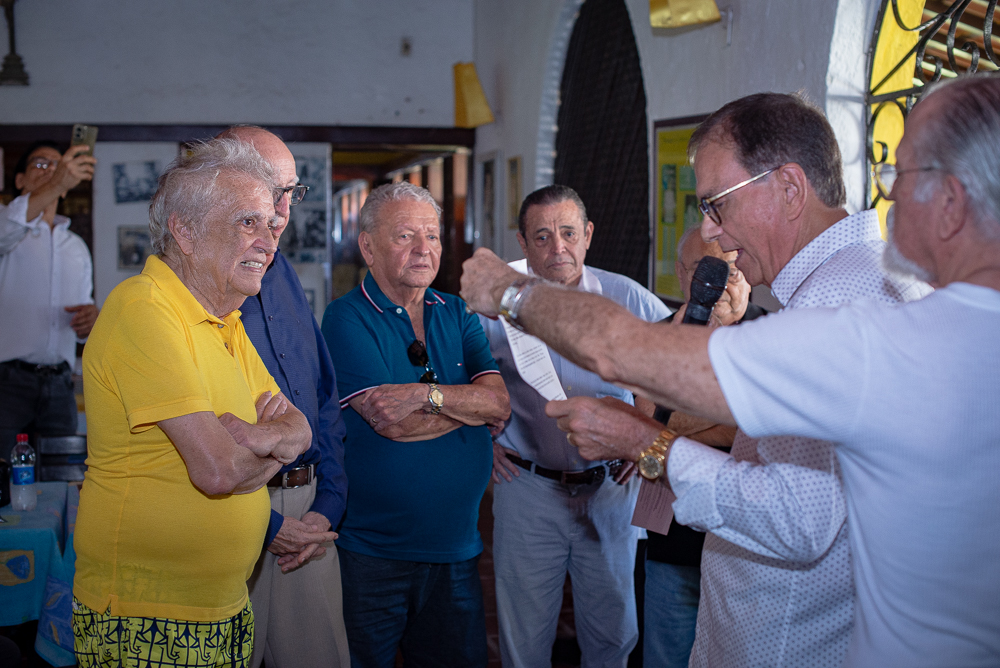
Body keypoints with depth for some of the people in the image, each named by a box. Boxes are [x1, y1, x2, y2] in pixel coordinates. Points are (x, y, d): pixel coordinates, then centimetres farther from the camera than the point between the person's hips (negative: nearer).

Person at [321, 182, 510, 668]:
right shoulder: (346, 319, -9)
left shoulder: (456, 314, 8)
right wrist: (472, 402, -8)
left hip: (456, 545, 5)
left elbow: (501, 403, -5)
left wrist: (426, 394, -19)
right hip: (372, 550, -5)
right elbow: (391, 422, -20)